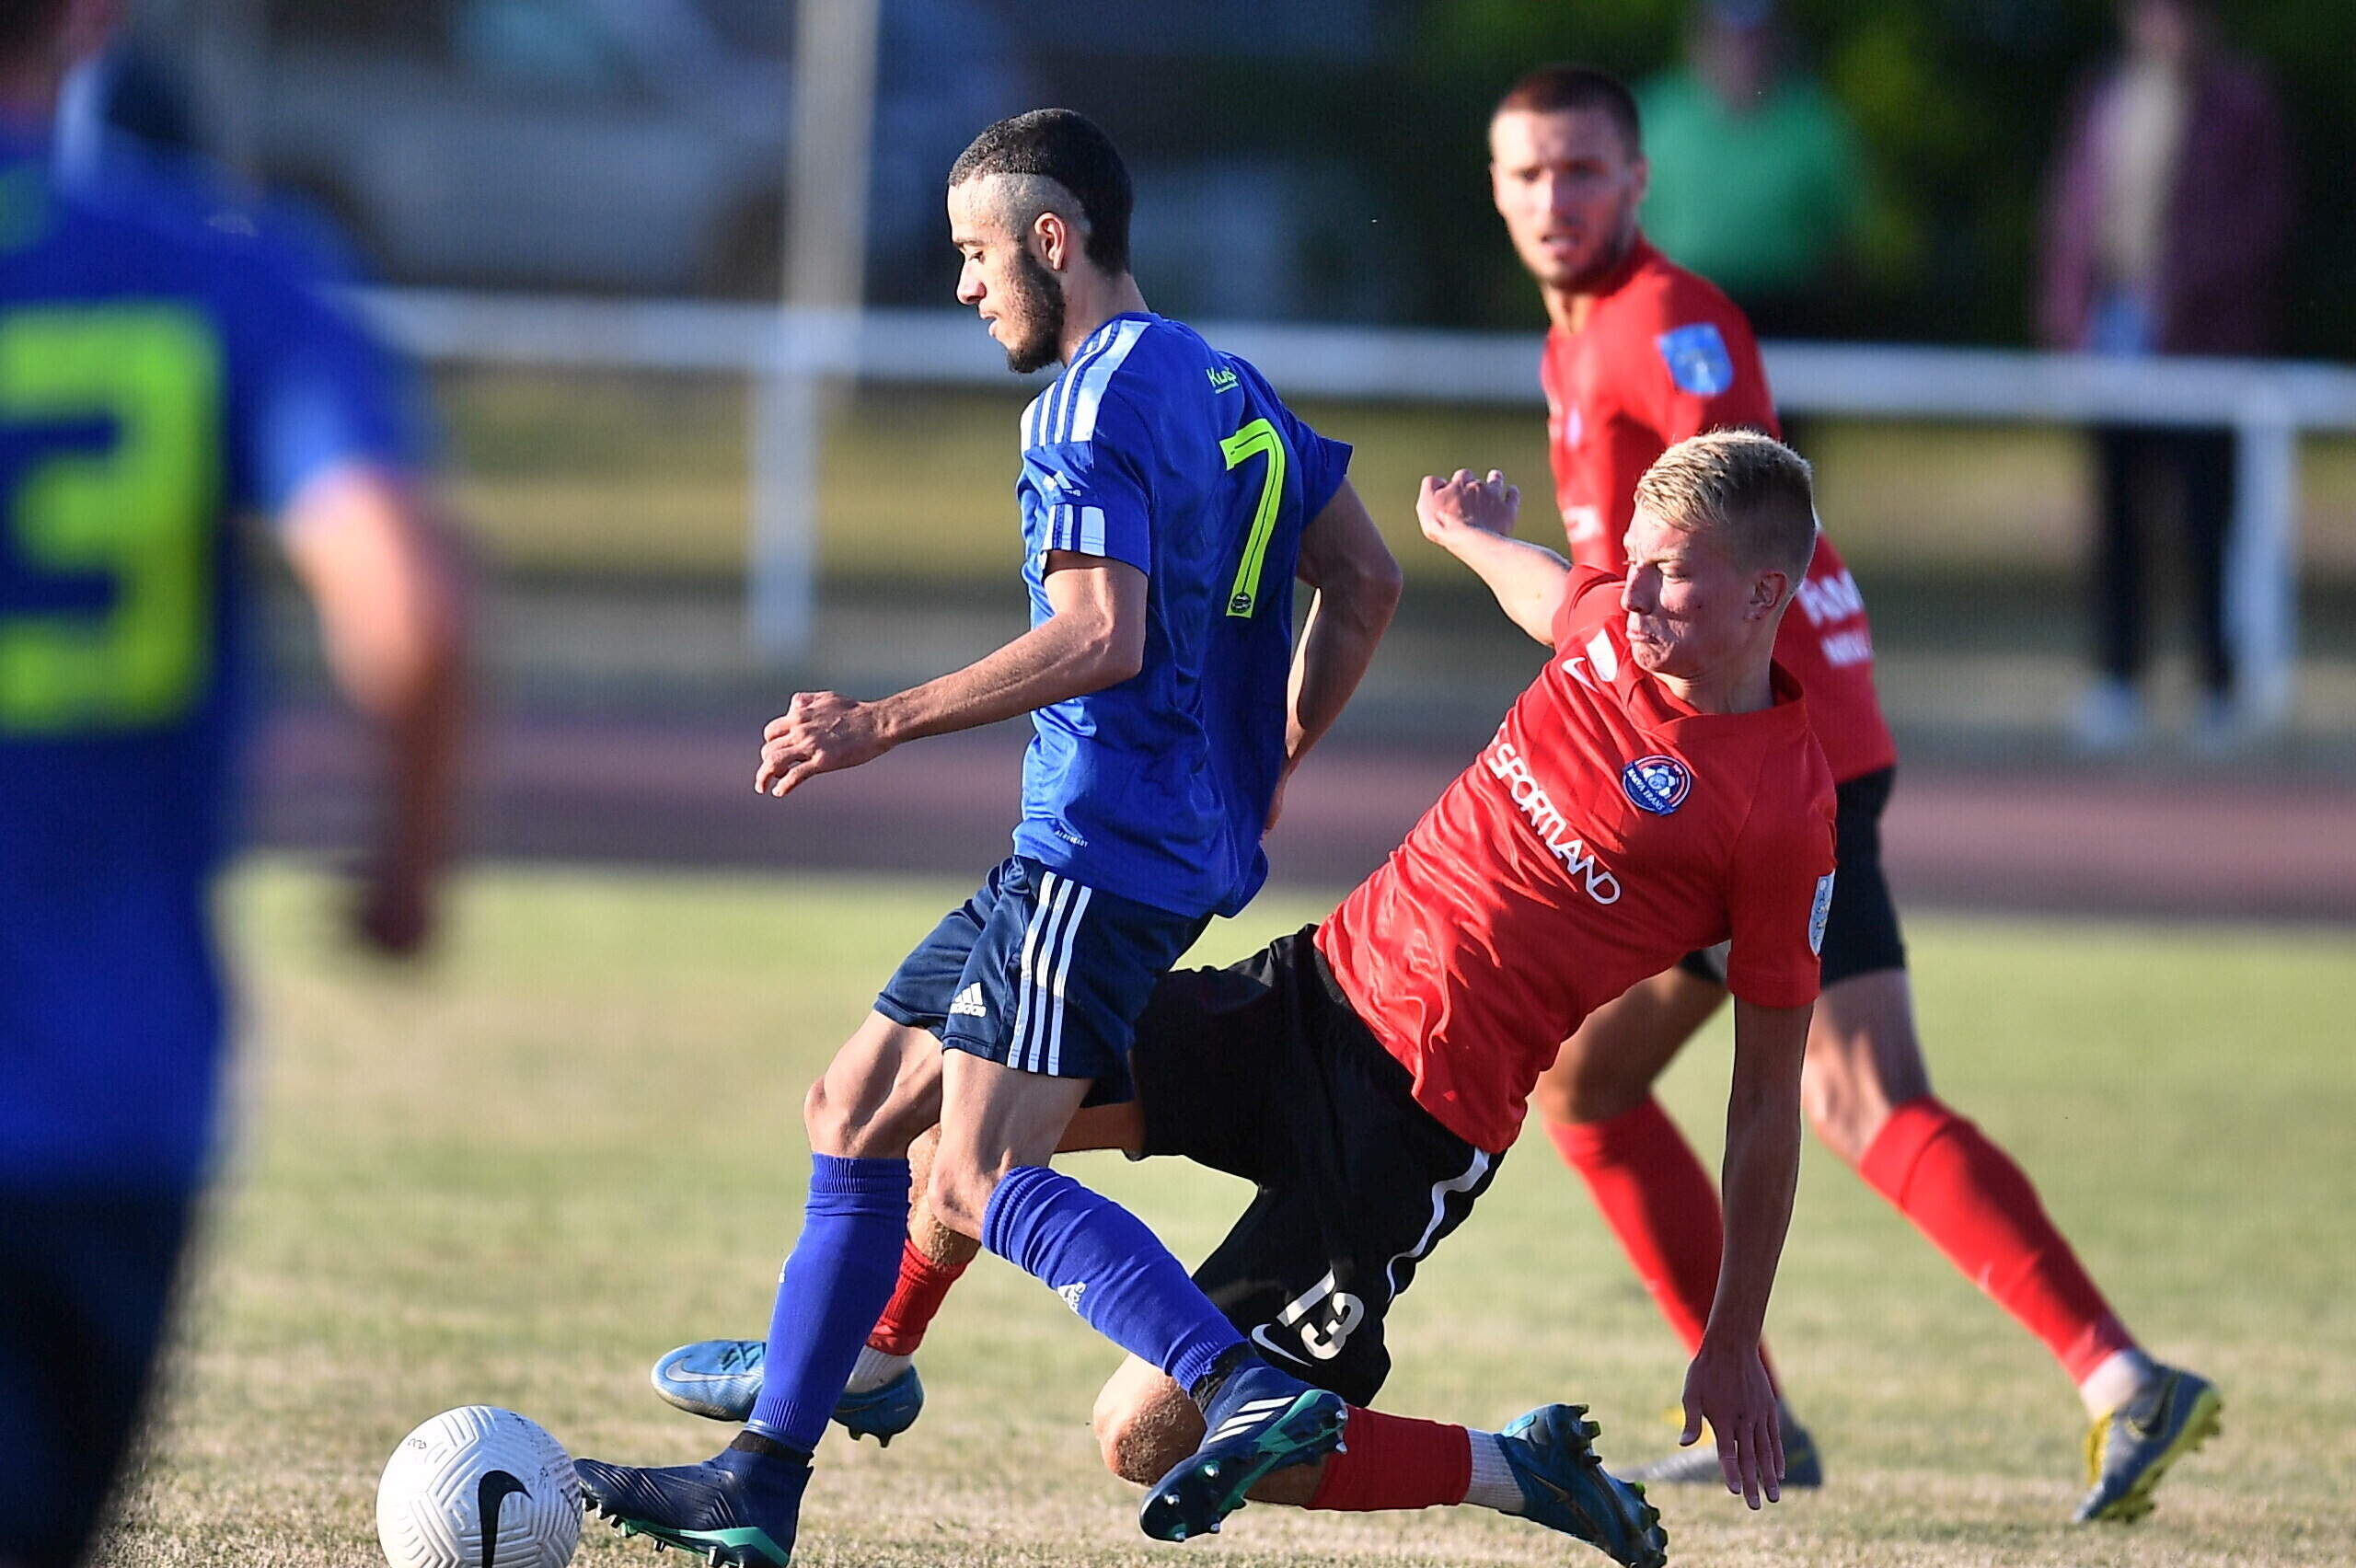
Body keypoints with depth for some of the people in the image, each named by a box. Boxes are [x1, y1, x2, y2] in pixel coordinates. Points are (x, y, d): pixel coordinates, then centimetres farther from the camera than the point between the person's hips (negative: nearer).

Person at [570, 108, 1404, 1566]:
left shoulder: (1094, 403, -12)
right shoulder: (1222, 383, 17)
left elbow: (1099, 639, -22)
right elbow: (1366, 583, 22)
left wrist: (885, 724, -19)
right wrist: (1266, 768, 26)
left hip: (1104, 847, -10)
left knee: (982, 1178, -20)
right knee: (855, 1113, 14)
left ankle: (1254, 1390, -33)